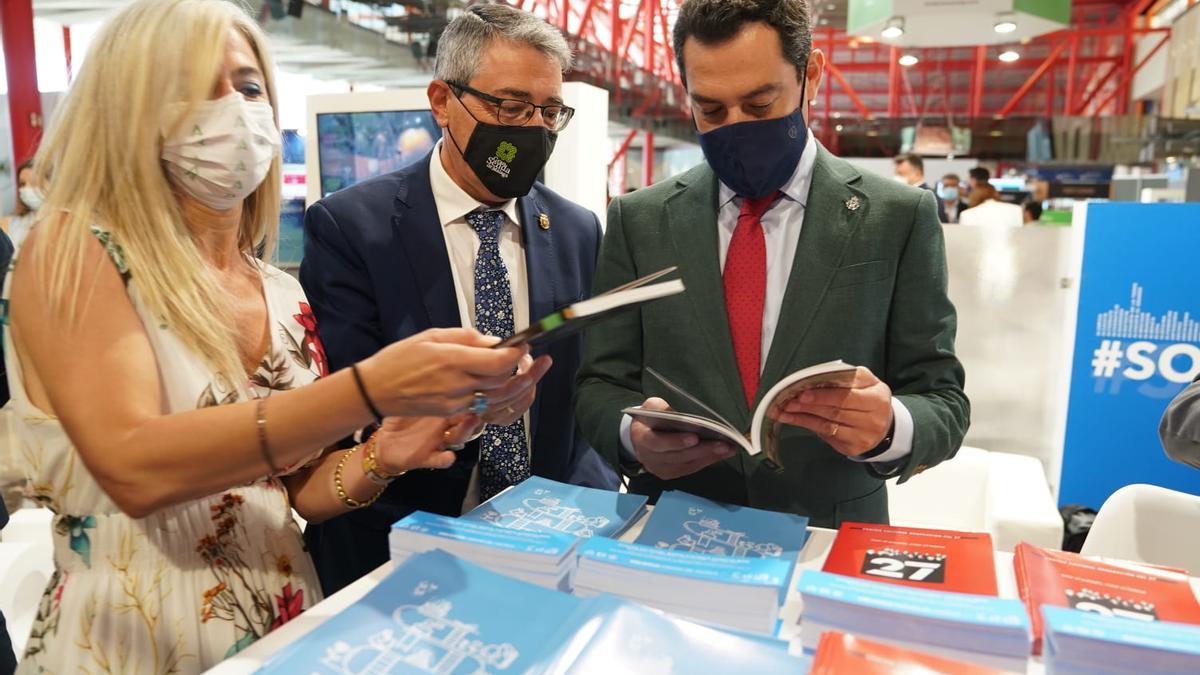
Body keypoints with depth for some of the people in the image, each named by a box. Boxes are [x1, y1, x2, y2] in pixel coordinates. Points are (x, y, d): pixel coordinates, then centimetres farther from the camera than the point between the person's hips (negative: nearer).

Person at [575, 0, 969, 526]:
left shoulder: (900, 218, -2)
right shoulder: (638, 220, 1)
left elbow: (942, 403, -1)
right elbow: (600, 385, 2)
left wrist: (888, 426, -23)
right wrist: (633, 436, -19)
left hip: (829, 542, -1)